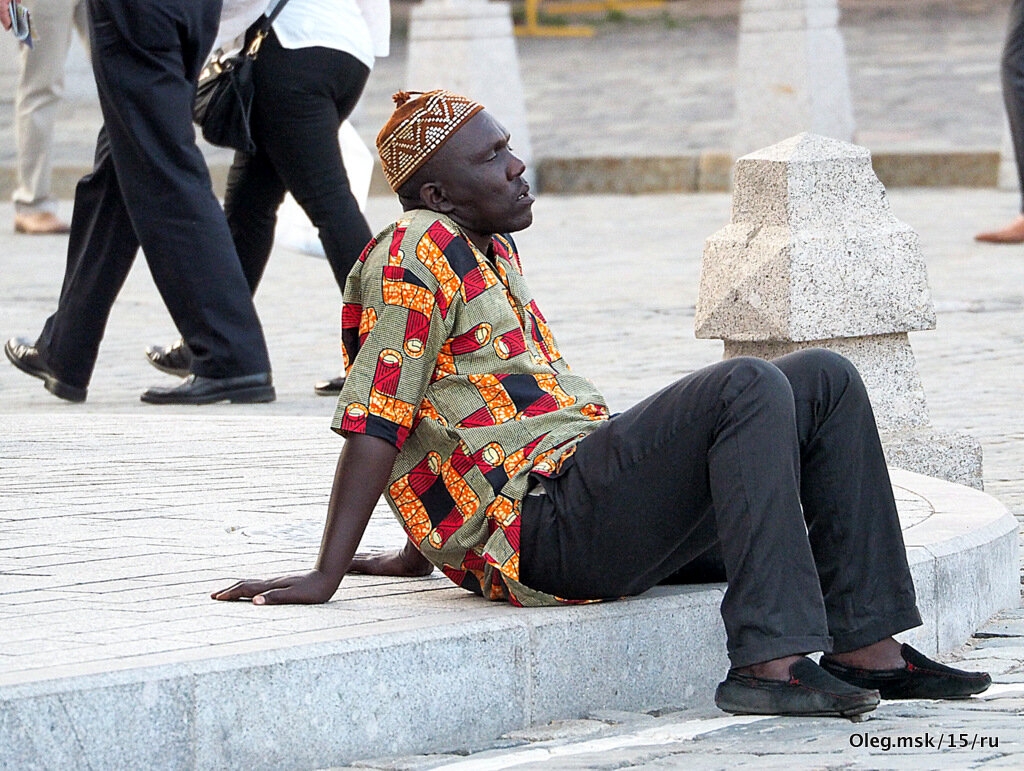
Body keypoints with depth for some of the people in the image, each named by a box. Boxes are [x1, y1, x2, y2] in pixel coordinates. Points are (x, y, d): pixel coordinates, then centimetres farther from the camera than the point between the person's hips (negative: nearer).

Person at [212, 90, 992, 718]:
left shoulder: (493, 251, 22)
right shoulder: (418, 252, -9)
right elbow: (374, 420, -15)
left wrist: (429, 549, 31)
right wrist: (326, 576, -18)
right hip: (545, 519, -10)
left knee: (827, 382, 6)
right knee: (750, 389, -27)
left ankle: (866, 647, -2)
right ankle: (770, 661, -37)